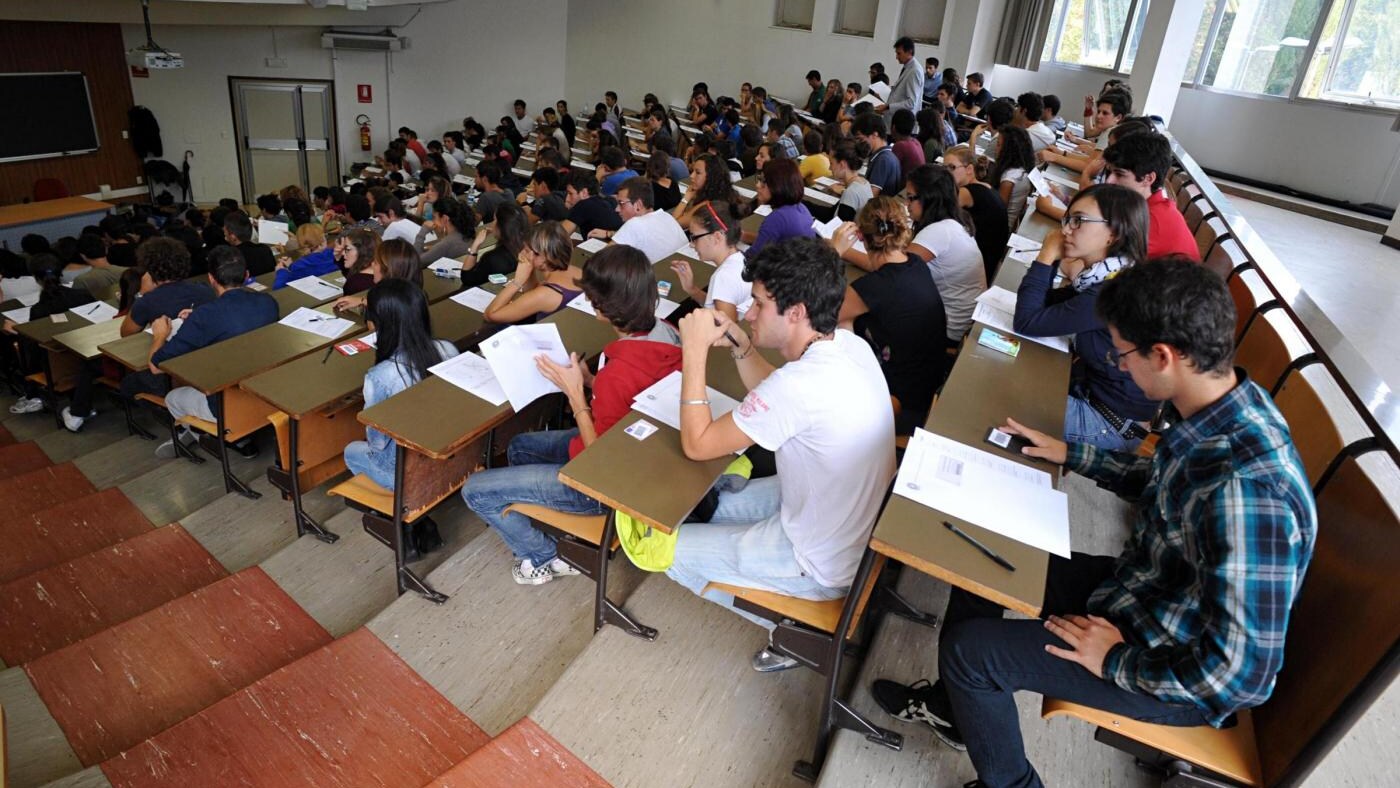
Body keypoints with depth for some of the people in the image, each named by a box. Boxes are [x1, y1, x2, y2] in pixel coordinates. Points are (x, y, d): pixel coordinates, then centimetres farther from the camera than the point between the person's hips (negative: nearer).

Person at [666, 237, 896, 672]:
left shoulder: (800, 384, -35)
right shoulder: (848, 344, -9)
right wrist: (740, 347, -3)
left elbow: (697, 445, -22)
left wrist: (695, 351, -17)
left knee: (668, 549, 5)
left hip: (826, 565, -8)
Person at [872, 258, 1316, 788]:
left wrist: (1115, 659, -20)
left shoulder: (1244, 489, -38)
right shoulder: (1225, 409, -10)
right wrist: (1071, 455, 12)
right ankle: (954, 707, 34)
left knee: (968, 647, -8)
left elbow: (1240, 674, -33)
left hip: (1173, 677, -8)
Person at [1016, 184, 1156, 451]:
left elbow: (1026, 323, -26)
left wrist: (1046, 256, -20)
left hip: (1114, 423, -8)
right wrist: (1054, 261, -13)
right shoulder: (1108, 276, -2)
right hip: (1092, 386, 9)